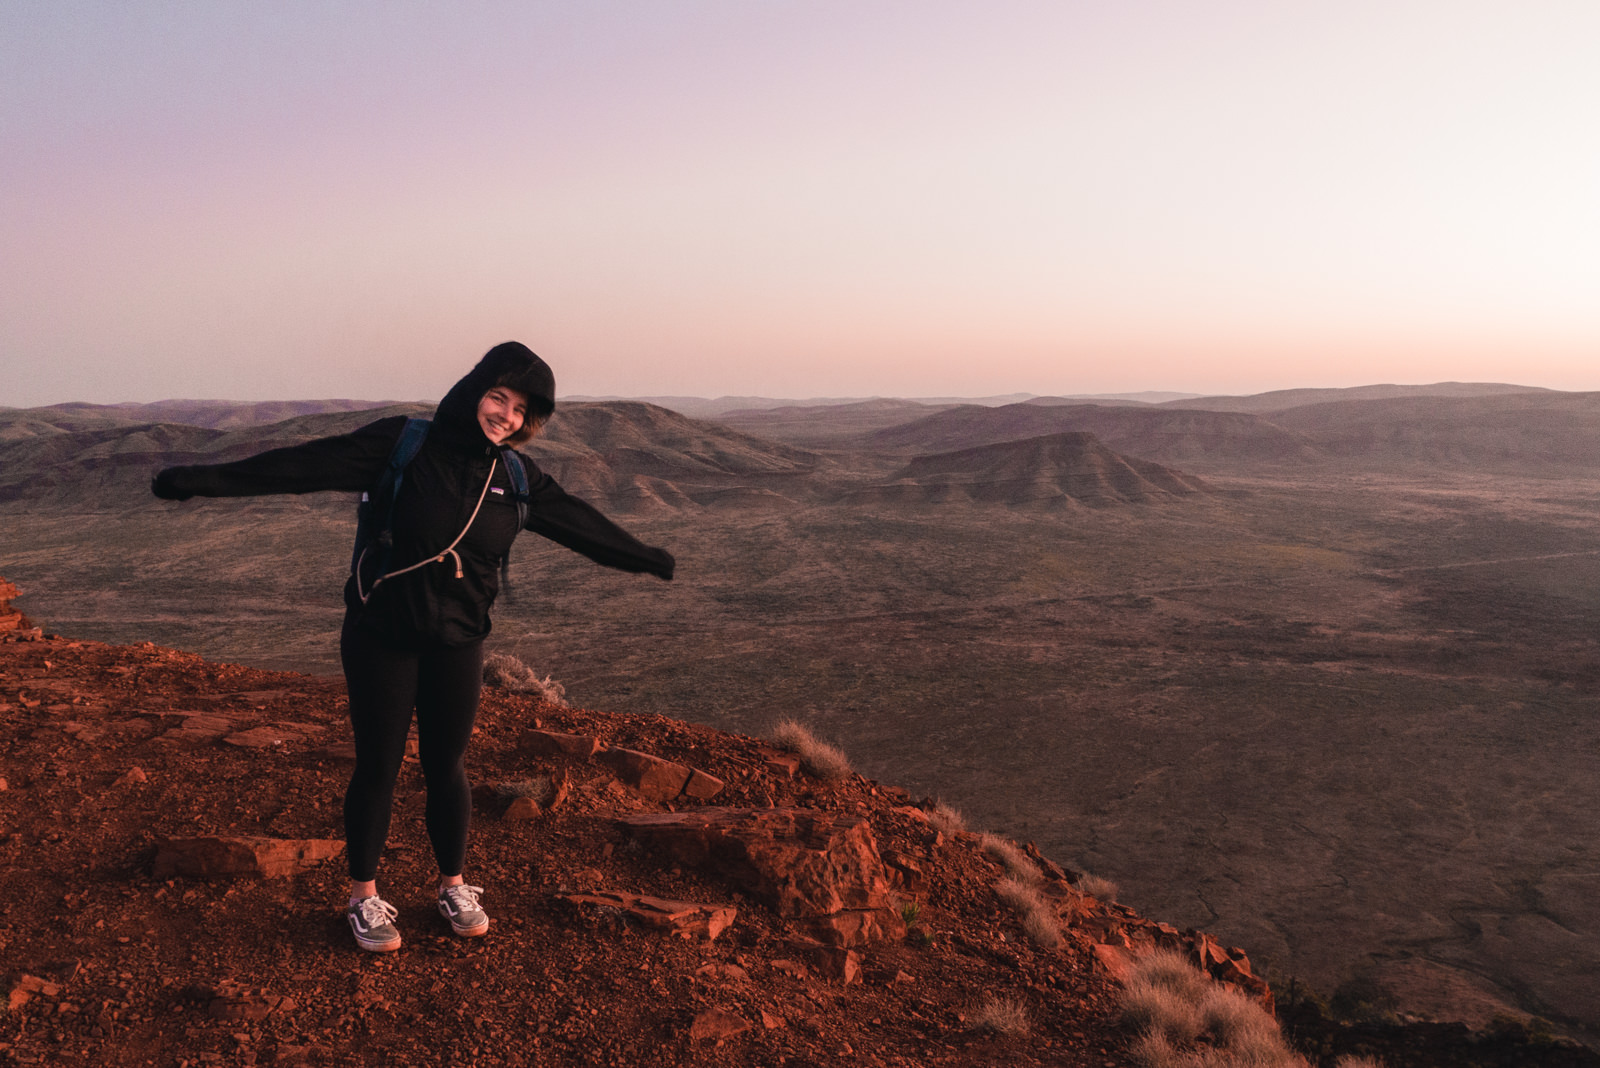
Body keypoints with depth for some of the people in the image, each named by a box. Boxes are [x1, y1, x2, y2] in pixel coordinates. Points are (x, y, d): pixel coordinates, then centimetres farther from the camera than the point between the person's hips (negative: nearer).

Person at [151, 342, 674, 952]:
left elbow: (577, 522, 13)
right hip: (381, 637, -3)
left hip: (457, 643, 3)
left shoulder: (516, 478, 1)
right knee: (377, 767, 7)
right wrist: (208, 480, -22)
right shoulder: (404, 445, -11)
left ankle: (454, 887, 30)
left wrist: (644, 558, 22)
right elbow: (309, 463, -16)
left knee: (447, 766, 12)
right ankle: (364, 897, 25)